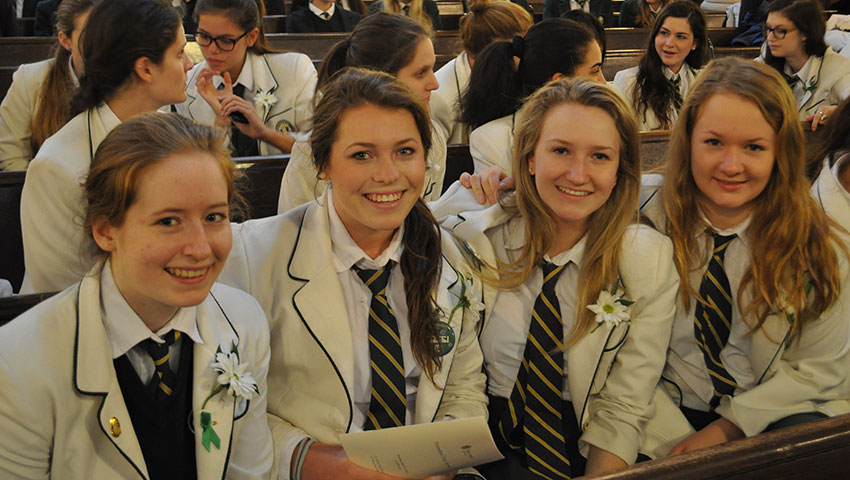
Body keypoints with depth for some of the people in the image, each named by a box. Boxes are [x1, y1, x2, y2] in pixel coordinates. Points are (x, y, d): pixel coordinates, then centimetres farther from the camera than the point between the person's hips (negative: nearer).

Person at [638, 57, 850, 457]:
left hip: (772, 418, 1)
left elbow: (817, 370, 0)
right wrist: (673, 437, -16)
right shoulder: (644, 215, -9)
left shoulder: (817, 245, -7)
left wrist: (727, 428, -10)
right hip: (667, 412, 0)